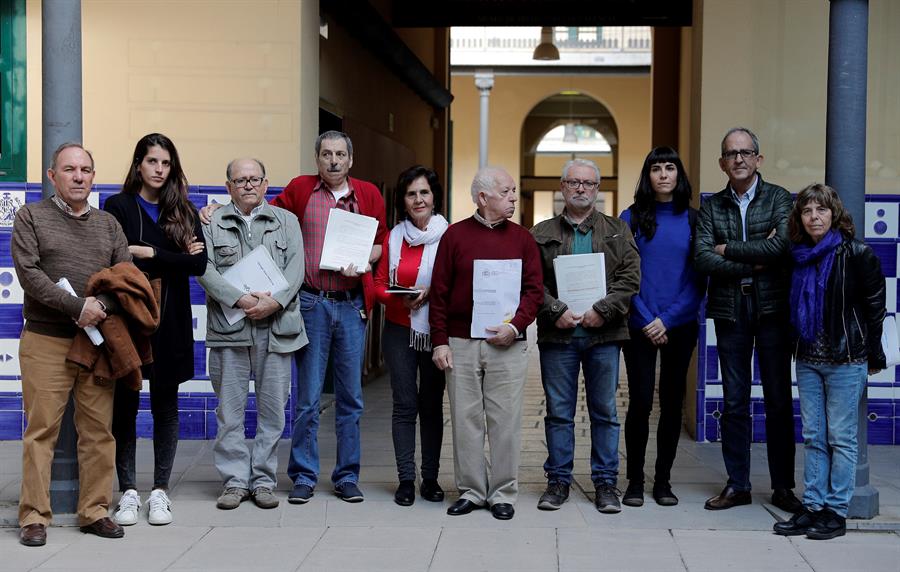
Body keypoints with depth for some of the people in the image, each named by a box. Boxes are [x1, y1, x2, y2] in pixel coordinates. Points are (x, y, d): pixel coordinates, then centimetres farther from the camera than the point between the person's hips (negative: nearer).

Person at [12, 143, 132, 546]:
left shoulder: (108, 224, 16)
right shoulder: (31, 217, 5)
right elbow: (29, 273, -7)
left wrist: (101, 304, -12)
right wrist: (78, 307, -15)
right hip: (46, 341, -3)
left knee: (99, 430, 3)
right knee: (41, 430, -3)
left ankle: (95, 511, 12)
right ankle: (34, 517, 4)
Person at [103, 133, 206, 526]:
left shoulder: (184, 212, 9)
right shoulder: (117, 207, 3)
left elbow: (199, 264, -2)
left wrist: (149, 254, -10)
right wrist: (174, 260, -9)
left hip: (170, 320, 2)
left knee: (165, 404, 6)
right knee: (125, 403, 1)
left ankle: (160, 490, 13)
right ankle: (128, 491, 10)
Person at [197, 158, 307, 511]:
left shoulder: (286, 221, 13)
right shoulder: (212, 223, 10)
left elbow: (296, 268, 2)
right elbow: (205, 269, -2)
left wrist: (274, 301, -13)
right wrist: (240, 300, -14)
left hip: (276, 327, 1)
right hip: (228, 327, 0)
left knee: (273, 407, 3)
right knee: (230, 408, 1)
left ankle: (263, 479, 12)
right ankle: (235, 479, 10)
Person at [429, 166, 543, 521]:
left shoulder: (522, 239, 7)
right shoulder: (455, 235, 5)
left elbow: (534, 290, 3)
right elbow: (439, 292, 4)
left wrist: (515, 326, -12)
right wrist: (440, 341, -2)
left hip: (507, 345, 0)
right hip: (460, 344, 0)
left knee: (505, 421, 1)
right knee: (465, 419, 5)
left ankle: (503, 494, 11)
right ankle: (471, 491, 16)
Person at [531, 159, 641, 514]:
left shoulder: (617, 232, 10)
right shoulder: (542, 234, 9)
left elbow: (630, 278, 0)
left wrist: (602, 310, -12)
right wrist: (555, 311, -13)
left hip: (603, 335, 0)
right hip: (557, 335, 0)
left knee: (605, 412, 6)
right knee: (558, 412, 6)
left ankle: (605, 483, 15)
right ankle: (558, 481, 16)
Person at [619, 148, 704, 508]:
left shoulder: (692, 220, 5)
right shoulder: (632, 218, 2)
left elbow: (698, 279, 1)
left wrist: (667, 320, -8)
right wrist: (646, 320, -10)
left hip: (680, 326, 2)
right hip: (639, 326, -2)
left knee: (672, 403, 6)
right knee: (640, 401, -5)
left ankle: (663, 481, 18)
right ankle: (635, 481, 8)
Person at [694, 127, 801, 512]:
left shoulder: (779, 199, 2)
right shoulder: (711, 206, 7)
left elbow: (781, 245, -16)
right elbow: (702, 258, -6)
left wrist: (728, 249, -9)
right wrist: (754, 262, -12)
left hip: (772, 310, -2)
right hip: (730, 313, 2)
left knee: (779, 401, 4)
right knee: (734, 402, 7)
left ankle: (782, 486, 13)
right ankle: (737, 485, 15)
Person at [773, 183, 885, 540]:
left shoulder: (857, 254, -8)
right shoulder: (799, 257, 8)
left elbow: (874, 306, -5)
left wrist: (874, 356, -3)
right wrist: (799, 347, 10)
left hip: (845, 360, -6)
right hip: (808, 359, 6)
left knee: (841, 438, 0)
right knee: (813, 437, 8)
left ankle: (836, 512, 7)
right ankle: (813, 507, 14)